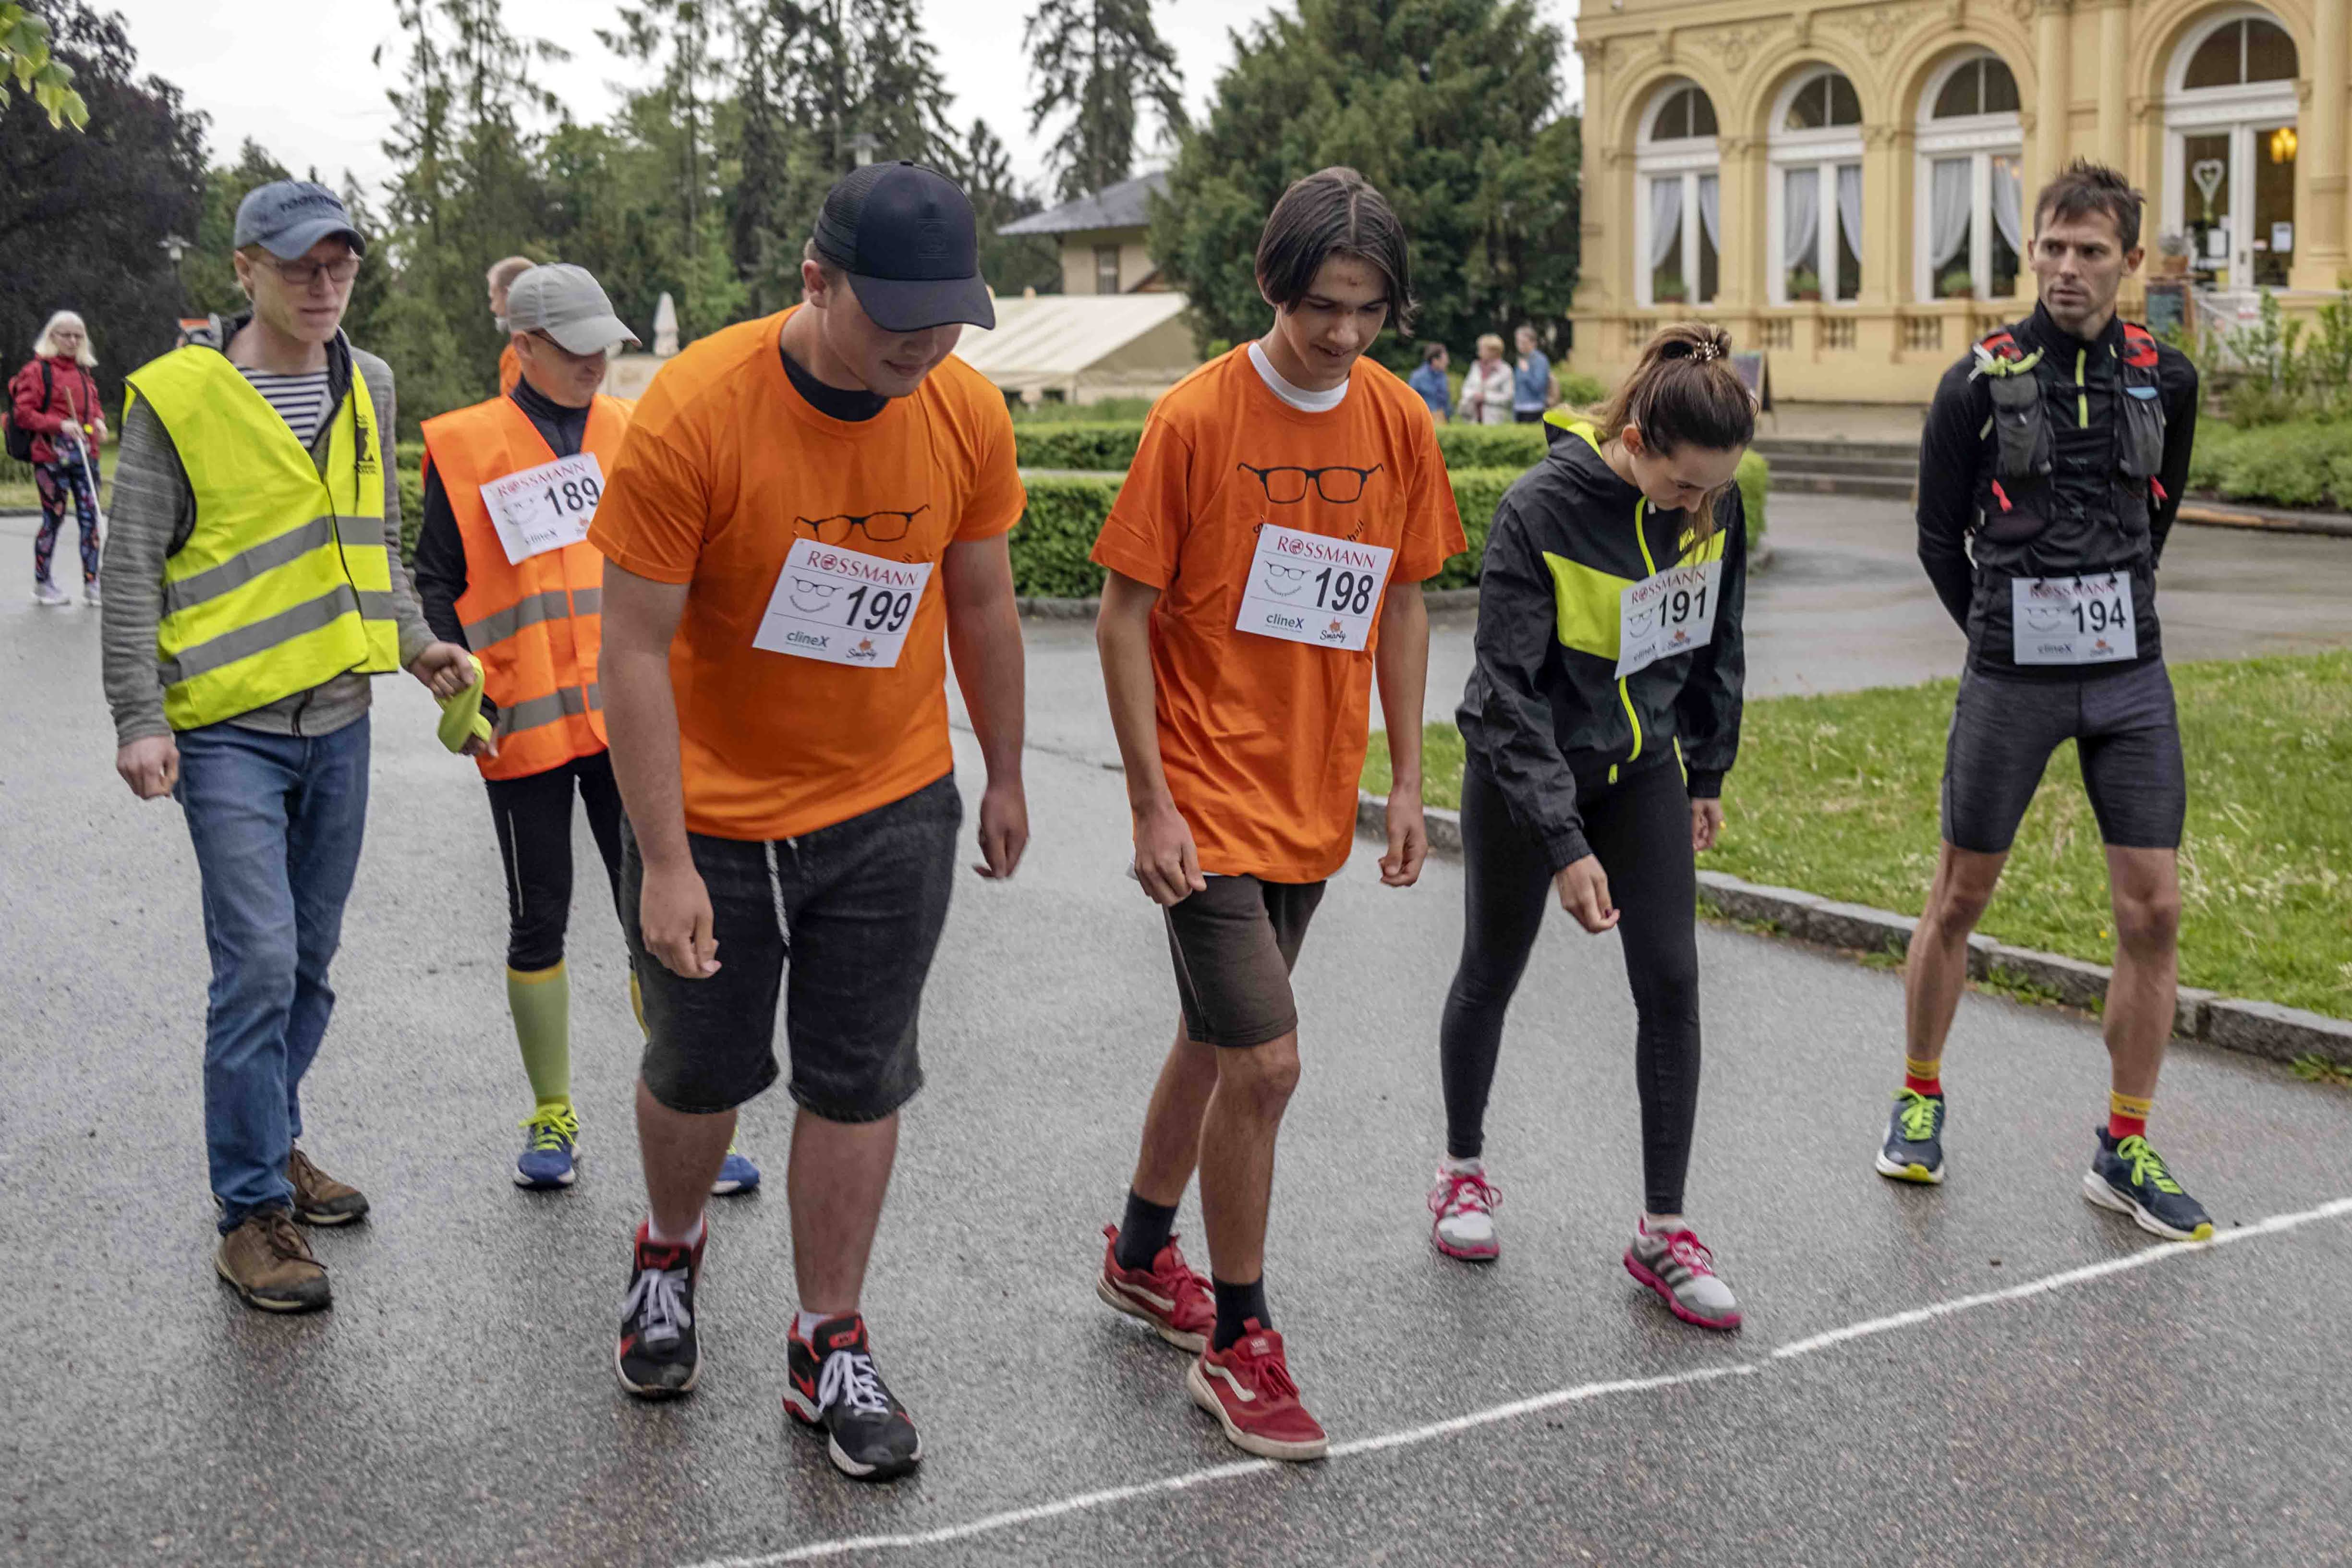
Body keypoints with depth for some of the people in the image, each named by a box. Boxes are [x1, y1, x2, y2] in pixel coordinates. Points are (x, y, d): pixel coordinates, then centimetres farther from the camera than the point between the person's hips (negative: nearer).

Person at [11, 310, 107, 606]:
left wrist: (98, 421, 7)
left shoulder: (83, 371, 16)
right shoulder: (38, 370, -4)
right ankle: (42, 584, 14)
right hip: (52, 456, -5)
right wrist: (60, 425, -18)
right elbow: (23, 413, -8)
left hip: (85, 456, 5)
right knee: (54, 518, 1)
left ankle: (91, 584, 3)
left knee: (90, 517, -1)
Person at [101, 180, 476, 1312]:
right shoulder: (177, 396, -8)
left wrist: (412, 642, 6)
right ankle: (252, 1210, 0)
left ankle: (272, 1142, 32)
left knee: (310, 963, 14)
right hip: (229, 729, -6)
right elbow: (131, 571, -7)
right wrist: (140, 719, -13)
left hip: (338, 719, 6)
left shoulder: (369, 387, 9)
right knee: (258, 964, -10)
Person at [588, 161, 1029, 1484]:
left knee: (859, 1082, 8)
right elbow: (635, 650, -19)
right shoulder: (695, 412, -22)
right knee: (701, 1072, 14)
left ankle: (831, 1348, 24)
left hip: (894, 813, 2)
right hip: (712, 818, -2)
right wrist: (664, 861, -19)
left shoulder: (967, 415, -9)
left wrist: (1005, 775, 14)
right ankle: (670, 1255, 45)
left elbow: (981, 603, 7)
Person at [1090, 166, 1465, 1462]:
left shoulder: (1398, 423, 2)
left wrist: (1405, 780, 8)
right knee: (1263, 1064, -9)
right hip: (1208, 796, -6)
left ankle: (1141, 1255, 40)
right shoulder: (1197, 418, -13)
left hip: (1315, 798, 6)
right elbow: (1124, 615, -10)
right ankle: (1237, 1342, 8)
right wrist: (1151, 804, -13)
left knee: (1220, 1037, 19)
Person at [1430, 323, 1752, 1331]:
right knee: (1492, 974, 11)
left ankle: (1663, 1231, 7)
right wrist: (1565, 843, -29)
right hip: (1525, 770, -4)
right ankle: (1464, 1167, 35)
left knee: (1671, 983, -3)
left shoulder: (1712, 504, -10)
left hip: (1643, 765, 4)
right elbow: (1510, 688, -25)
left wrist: (1708, 772, 13)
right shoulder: (1541, 508, -26)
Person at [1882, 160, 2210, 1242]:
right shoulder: (1981, 382, -5)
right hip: (2011, 679, -2)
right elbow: (1939, 535, 4)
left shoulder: (2165, 378, 4)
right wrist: (2007, 634, 10)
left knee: (2152, 910, -1)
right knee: (1959, 898, 7)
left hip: (2130, 676, 3)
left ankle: (2125, 1151, 11)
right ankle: (1920, 1099, 28)